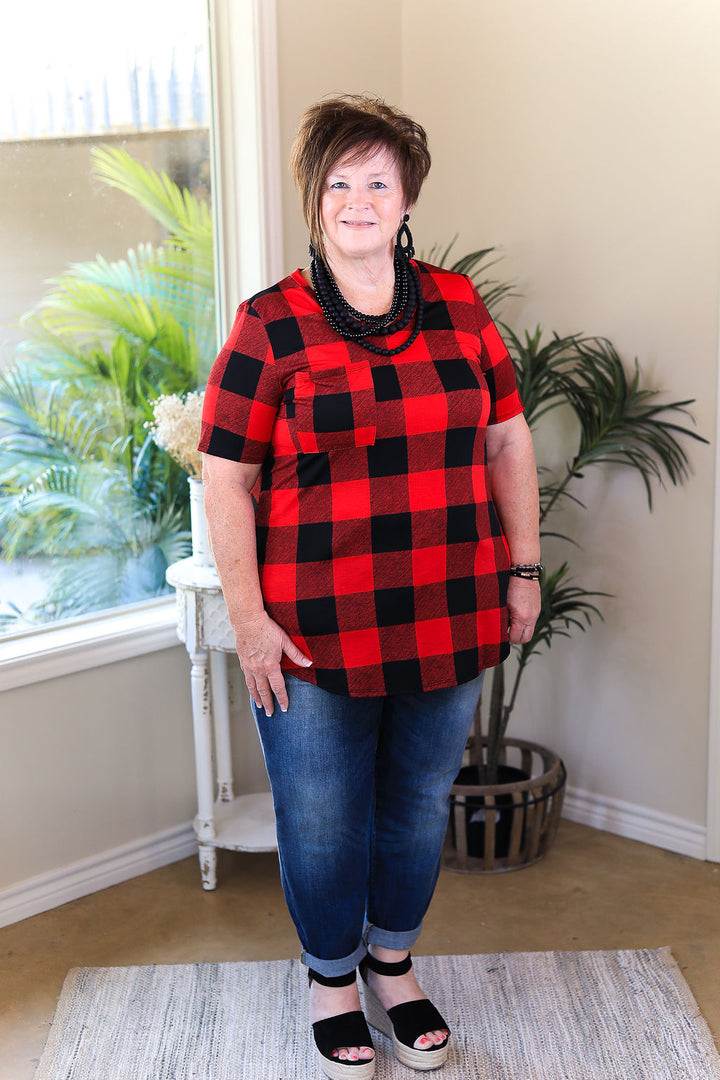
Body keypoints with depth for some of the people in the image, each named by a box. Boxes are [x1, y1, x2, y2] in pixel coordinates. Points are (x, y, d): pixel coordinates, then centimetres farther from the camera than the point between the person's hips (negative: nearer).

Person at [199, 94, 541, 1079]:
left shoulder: (460, 308, 4)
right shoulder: (270, 326, -7)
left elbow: (509, 443, 11)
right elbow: (225, 480, -6)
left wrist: (523, 570, 9)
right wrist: (248, 617, -10)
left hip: (448, 623, 3)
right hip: (314, 637, -3)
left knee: (420, 805, 18)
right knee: (322, 824, 10)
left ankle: (394, 963, 42)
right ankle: (332, 977, 37)